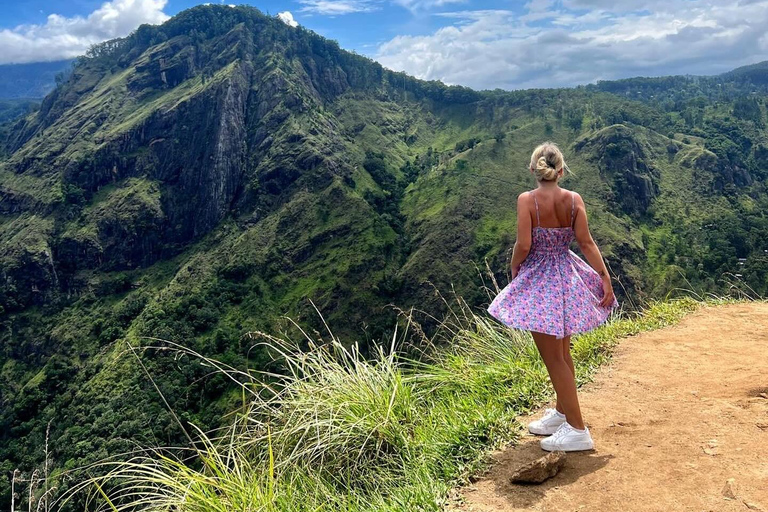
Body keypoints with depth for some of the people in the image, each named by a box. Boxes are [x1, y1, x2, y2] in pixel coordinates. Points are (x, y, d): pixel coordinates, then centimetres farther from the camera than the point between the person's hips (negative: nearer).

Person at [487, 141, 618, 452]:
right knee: (562, 352, 20)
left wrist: (514, 268, 0)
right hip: (566, 277, 6)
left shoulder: (527, 200, -14)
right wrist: (605, 277, -2)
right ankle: (562, 413, 36)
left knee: (553, 357, 2)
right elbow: (586, 242, -6)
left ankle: (577, 430, 6)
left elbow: (523, 244, -19)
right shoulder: (574, 199, -3)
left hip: (537, 281, -5)